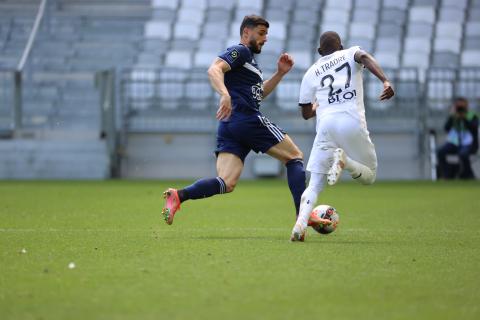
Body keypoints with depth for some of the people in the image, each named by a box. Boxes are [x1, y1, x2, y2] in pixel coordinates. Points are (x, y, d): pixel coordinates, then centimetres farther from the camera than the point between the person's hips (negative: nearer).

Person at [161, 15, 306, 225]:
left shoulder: (248, 58, 29)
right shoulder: (240, 51, -2)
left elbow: (259, 94, 36)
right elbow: (214, 70, -19)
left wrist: (280, 73, 25)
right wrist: (225, 95, -35)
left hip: (228, 126, 9)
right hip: (249, 120, -9)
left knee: (226, 184, -8)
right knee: (295, 157, 4)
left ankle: (179, 196, -28)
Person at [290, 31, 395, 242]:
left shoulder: (311, 72, 21)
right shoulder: (350, 54, 17)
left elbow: (306, 113, 26)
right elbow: (365, 58, -8)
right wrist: (385, 81, -21)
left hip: (326, 124, 2)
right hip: (353, 122, -2)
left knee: (315, 184, 7)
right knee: (368, 176, 14)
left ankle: (300, 223, -20)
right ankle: (344, 160, -19)